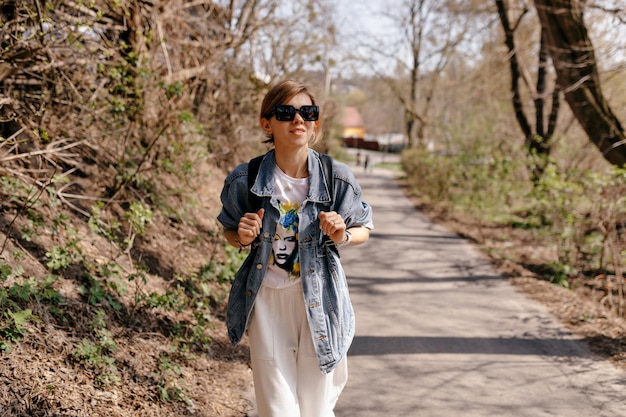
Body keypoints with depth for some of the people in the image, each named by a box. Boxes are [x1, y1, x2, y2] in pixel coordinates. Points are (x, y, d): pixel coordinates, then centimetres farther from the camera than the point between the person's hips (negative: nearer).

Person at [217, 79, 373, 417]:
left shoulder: (337, 179, -8)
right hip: (266, 298, 0)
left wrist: (342, 236, -15)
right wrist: (243, 237, -13)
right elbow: (230, 233, 10)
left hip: (319, 299, 0)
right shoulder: (245, 180, -7)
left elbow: (364, 229, 7)